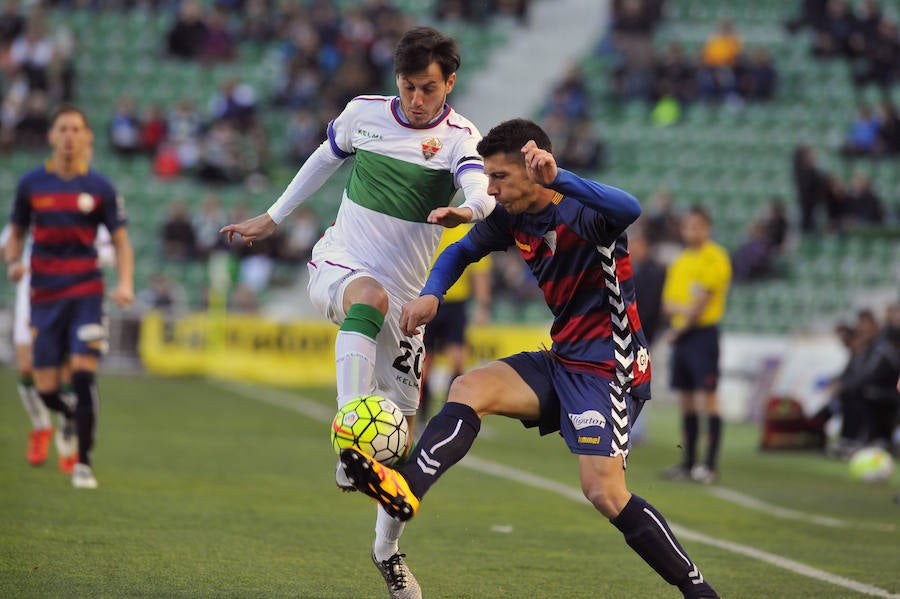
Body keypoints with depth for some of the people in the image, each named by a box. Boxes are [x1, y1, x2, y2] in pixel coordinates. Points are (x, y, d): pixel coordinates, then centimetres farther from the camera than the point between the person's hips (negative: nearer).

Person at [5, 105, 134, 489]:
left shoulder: (99, 188, 1)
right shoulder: (31, 184, 4)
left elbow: (121, 242, 4)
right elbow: (16, 234, 14)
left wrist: (125, 284, -12)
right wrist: (13, 262, -8)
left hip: (86, 292, -2)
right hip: (44, 295, 2)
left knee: (83, 374, -16)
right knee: (45, 390, -1)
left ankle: (83, 462, -8)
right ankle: (71, 417, 35)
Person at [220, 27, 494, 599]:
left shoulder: (459, 138, -8)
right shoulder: (363, 113, 0)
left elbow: (483, 189, -30)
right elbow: (325, 159, 21)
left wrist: (468, 209, -53)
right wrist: (273, 218, 27)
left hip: (404, 297, 1)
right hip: (336, 267, 0)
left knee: (403, 430, 2)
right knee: (370, 295, -39)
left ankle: (389, 549, 23)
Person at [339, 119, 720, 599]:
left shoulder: (581, 213, -19)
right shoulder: (512, 217, 4)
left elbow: (629, 209, -43)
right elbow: (463, 251, 21)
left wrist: (557, 178, -51)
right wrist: (431, 294, 2)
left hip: (609, 369, -8)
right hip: (561, 360, 8)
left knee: (604, 491, -18)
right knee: (469, 388, -11)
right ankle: (406, 487, -31)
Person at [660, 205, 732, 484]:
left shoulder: (714, 257, -6)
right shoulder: (680, 261, 17)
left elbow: (704, 298, -13)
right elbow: (668, 302, 13)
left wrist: (684, 325, -5)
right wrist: (681, 309, -9)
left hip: (702, 333, -8)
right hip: (680, 335, 8)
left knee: (707, 397, -11)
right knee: (686, 400, 8)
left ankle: (710, 465, -13)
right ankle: (688, 462, 12)